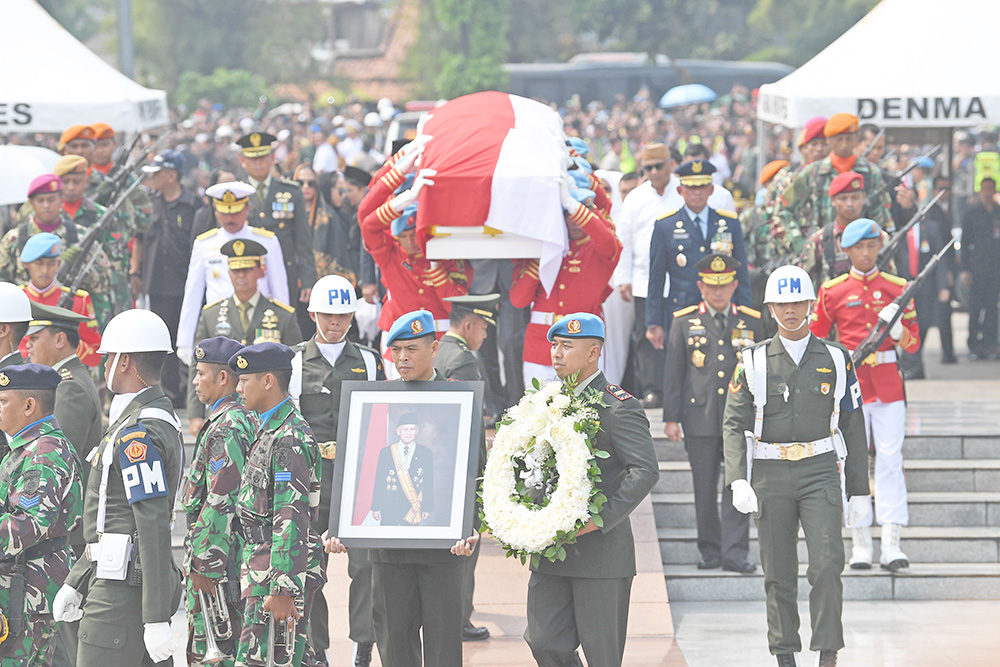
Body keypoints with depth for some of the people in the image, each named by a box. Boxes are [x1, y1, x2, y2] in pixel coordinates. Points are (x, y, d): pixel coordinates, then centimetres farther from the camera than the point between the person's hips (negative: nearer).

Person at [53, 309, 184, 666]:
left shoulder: (137, 434, -17)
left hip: (123, 590, -10)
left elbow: (154, 530, -22)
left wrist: (156, 620, -24)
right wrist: (75, 583, 24)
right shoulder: (160, 418, 16)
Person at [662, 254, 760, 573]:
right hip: (700, 418, 0)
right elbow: (673, 373, 6)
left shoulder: (752, 322, 7)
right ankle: (710, 549, 16)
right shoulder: (684, 322, 5)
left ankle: (735, 553, -8)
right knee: (704, 488, 5)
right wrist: (671, 417, 2)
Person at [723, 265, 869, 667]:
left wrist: (859, 490, 8)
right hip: (770, 475, 0)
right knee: (778, 574, 4)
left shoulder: (836, 360, 7)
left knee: (827, 565, -14)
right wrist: (738, 481, -15)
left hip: (820, 472, 0)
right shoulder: (753, 362, 4)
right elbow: (734, 424, 0)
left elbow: (853, 427, 10)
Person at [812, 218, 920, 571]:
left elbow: (913, 343, 7)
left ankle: (891, 545, -8)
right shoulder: (832, 291, 4)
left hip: (887, 383, 1)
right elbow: (814, 341, 12)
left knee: (890, 458, -6)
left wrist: (897, 328, -12)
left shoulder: (897, 288, 7)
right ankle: (860, 545, 4)